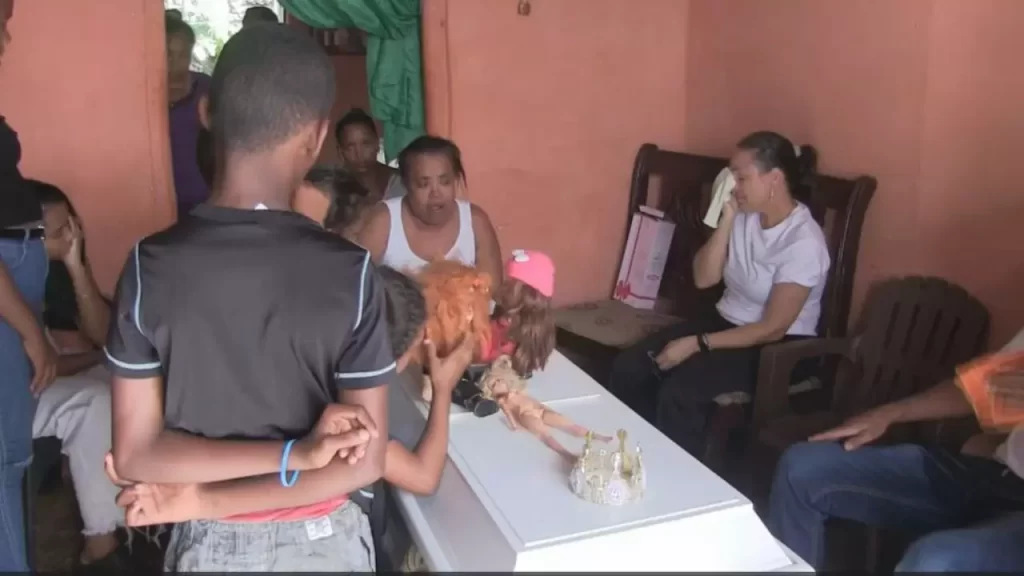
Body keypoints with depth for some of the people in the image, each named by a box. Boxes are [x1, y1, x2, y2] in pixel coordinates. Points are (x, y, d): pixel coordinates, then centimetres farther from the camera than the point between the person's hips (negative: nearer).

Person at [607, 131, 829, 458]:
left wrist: (697, 344, -22)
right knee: (627, 369, -10)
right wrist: (726, 219, -14)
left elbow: (773, 329, -21)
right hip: (725, 322, 7)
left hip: (777, 349, -7)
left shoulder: (803, 242, -21)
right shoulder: (745, 216, -1)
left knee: (679, 390, -30)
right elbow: (704, 278, -4)